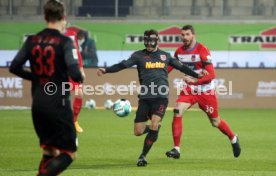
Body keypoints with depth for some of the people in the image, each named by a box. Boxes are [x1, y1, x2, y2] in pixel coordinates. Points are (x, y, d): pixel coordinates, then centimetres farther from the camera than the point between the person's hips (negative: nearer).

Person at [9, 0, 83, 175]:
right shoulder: (65, 42, -12)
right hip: (58, 103, -6)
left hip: (37, 103, 6)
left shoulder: (32, 41, 4)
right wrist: (81, 77, 3)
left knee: (49, 151, 19)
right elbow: (75, 74, -20)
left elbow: (14, 67, 7)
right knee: (69, 153, 0)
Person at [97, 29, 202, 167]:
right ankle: (151, 129, 34)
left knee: (154, 125, -20)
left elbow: (181, 67, 24)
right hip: (145, 97, 0)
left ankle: (143, 156, -5)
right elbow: (123, 65, -5)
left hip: (161, 97, 0)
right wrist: (106, 70, -19)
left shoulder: (165, 56, 14)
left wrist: (197, 75, 20)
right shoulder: (139, 55, 7)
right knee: (138, 131, -3)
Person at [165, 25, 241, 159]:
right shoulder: (179, 52, -1)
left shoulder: (202, 51, -19)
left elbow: (212, 74, -24)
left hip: (206, 91, -4)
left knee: (215, 122, 8)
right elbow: (169, 67, 14)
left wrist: (195, 80, -36)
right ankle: (176, 149, -15)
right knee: (177, 112, -19)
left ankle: (233, 139, 39)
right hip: (190, 90, 4)